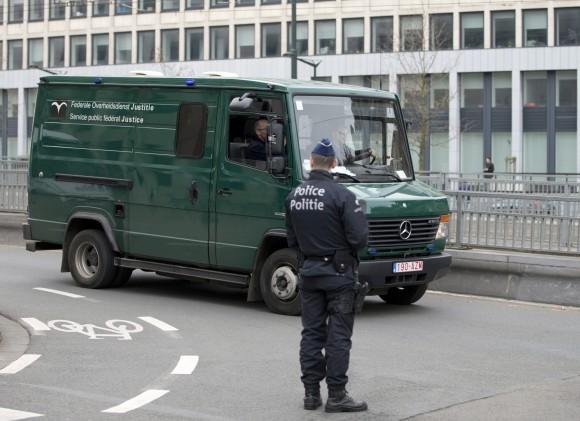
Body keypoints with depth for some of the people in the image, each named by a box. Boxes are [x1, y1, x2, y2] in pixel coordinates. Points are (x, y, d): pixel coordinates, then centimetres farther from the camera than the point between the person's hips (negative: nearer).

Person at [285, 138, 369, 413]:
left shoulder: (294, 196, 3)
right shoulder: (341, 195, -16)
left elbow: (291, 240, 10)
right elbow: (359, 238, -17)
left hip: (308, 273, 5)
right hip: (338, 274, -5)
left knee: (311, 333, 12)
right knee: (338, 336, 0)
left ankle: (311, 393, 14)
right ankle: (336, 395, 1)